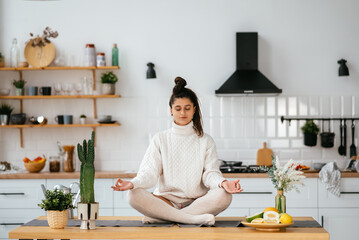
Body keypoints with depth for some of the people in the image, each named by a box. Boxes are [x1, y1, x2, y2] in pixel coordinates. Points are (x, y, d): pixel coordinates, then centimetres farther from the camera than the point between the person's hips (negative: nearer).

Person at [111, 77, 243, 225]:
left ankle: (160, 217, -29)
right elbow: (150, 172, 2)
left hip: (197, 201, 0)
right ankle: (195, 219, -33)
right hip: (166, 200, 0)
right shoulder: (160, 139, 12)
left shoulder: (205, 141, 12)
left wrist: (222, 183, -24)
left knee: (224, 196, -31)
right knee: (134, 195, -28)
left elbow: (210, 173, 1)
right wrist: (133, 183, -20)